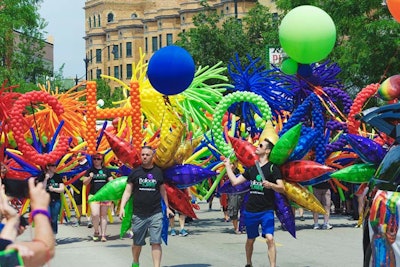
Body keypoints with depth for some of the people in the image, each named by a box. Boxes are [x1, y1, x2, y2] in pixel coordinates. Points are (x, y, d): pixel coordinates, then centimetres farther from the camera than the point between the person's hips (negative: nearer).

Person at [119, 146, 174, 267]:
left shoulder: (158, 172, 5)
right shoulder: (135, 172, 3)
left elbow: (163, 190, 17)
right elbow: (128, 191, 3)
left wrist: (167, 207, 19)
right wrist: (122, 207, -8)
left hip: (156, 214, 0)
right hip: (138, 214, 1)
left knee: (156, 242, -8)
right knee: (137, 243, 13)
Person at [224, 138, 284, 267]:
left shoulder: (272, 168, -5)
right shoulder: (252, 168, 13)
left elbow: (282, 188, -13)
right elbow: (235, 181, 17)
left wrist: (270, 185, -32)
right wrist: (228, 166, 22)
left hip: (266, 211, -5)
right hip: (250, 210, 5)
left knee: (269, 238, -20)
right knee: (250, 240, 16)